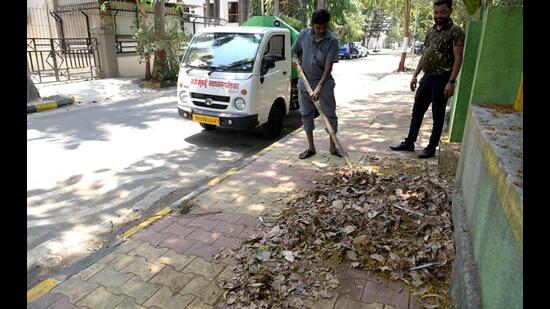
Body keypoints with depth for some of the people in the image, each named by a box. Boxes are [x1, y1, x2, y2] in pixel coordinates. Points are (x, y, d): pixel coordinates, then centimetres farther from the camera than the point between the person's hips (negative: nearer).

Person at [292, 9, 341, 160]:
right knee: (306, 115, 7)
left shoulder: (332, 40, -14)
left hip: (324, 83, -3)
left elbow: (328, 67, -20)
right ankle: (311, 147, 18)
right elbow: (296, 51, 15)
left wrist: (319, 87, -29)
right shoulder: (303, 34, -3)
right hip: (305, 82, 3)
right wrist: (296, 60, -7)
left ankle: (332, 147, 17)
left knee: (330, 115, 1)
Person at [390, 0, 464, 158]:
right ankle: (409, 143, 20)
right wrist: (415, 75, 13)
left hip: (442, 78, -7)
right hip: (427, 76, 7)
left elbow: (458, 58, -13)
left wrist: (451, 82, -21)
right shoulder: (431, 30, 13)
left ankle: (431, 147, 12)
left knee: (438, 114, 2)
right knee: (417, 110, 10)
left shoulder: (455, 31, -8)